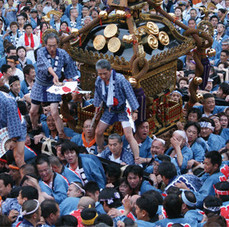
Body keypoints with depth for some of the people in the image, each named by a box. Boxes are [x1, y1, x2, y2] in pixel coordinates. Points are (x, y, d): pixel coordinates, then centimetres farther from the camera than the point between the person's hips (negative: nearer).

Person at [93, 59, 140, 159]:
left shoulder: (120, 79, -24)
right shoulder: (99, 80, -7)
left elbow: (129, 94, -17)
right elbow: (97, 94, 13)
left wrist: (134, 111, -14)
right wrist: (97, 106, 24)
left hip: (122, 109, -5)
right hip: (109, 109, 6)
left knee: (129, 136, -15)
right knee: (98, 132, 4)